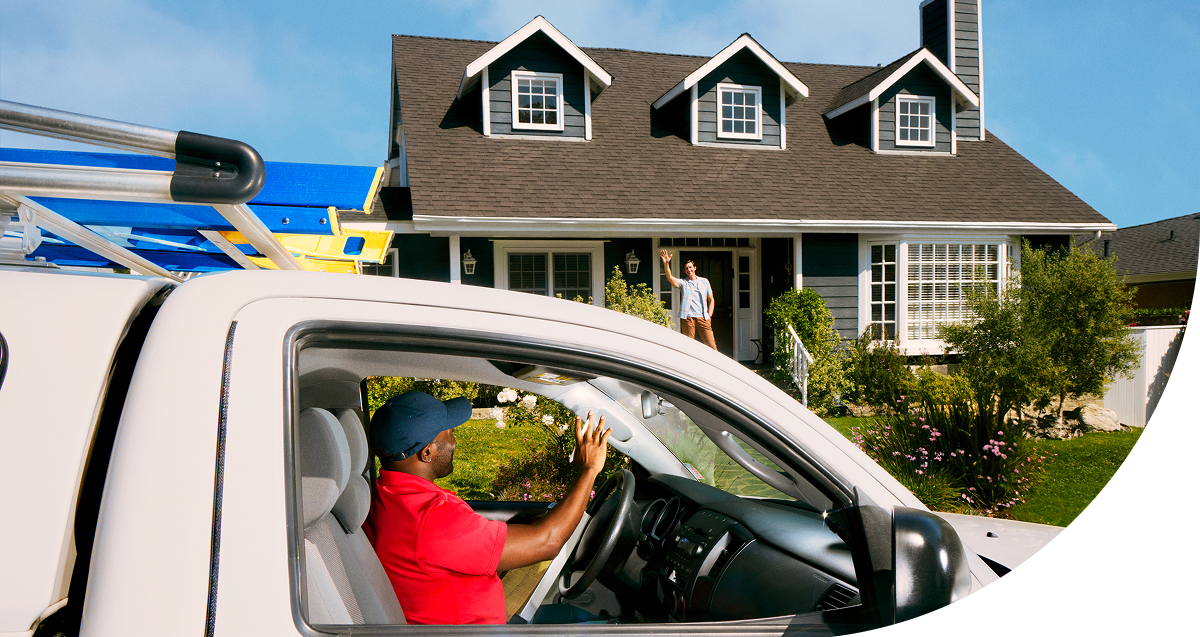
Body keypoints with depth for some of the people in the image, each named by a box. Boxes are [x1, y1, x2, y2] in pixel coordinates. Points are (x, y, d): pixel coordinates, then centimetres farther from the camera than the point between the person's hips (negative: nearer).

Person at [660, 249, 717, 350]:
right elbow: (670, 277, -12)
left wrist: (709, 316, 8)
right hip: (688, 318, -1)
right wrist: (666, 263, -27)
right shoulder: (683, 283, 8)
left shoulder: (704, 281, 15)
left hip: (703, 319, 2)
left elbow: (711, 300, 20)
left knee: (711, 346, -2)